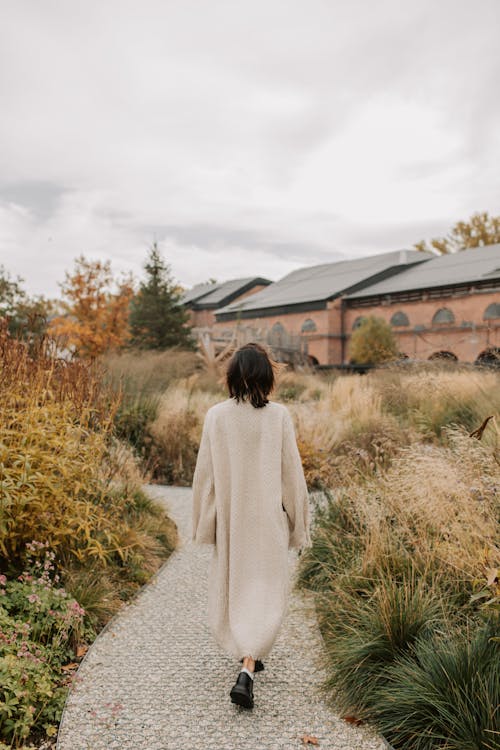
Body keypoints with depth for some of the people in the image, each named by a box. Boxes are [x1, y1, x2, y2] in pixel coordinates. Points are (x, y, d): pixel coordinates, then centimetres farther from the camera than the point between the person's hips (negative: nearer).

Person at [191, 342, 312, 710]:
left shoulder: (217, 416, -8)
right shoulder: (279, 415, -12)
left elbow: (205, 472, -4)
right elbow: (292, 473, -7)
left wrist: (204, 522, 8)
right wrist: (299, 524, 5)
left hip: (230, 517, 2)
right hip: (268, 517, -2)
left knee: (234, 586, 21)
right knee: (266, 593, 9)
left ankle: (248, 655, 40)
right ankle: (246, 673, -2)